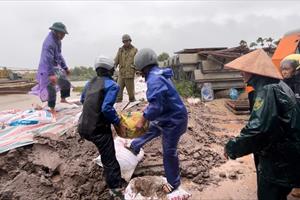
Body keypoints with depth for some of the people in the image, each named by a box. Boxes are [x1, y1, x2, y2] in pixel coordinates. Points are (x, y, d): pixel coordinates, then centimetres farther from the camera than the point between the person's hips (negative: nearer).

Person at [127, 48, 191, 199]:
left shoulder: (154, 79, -27)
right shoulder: (158, 74, 4)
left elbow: (156, 106, -32)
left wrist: (143, 120, -20)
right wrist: (147, 112, 15)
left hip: (173, 120, -10)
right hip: (166, 117, 10)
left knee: (169, 153, 4)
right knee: (149, 131, 30)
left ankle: (174, 186, 24)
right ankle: (134, 147, 59)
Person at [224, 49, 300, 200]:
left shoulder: (269, 90, -24)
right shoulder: (278, 86, 9)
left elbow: (258, 130, -34)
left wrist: (232, 147, -21)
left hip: (278, 163, -9)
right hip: (283, 159, 9)